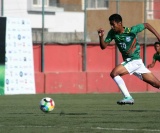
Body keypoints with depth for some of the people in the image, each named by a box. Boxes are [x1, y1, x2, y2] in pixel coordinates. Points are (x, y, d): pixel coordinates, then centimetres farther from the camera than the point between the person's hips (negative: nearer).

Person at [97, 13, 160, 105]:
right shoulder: (112, 33, -1)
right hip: (127, 61, 5)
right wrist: (101, 36, -21)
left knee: (114, 73, -23)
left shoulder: (132, 30, -15)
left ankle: (128, 97, -16)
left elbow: (146, 25, -2)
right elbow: (103, 46, -3)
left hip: (136, 60, -5)